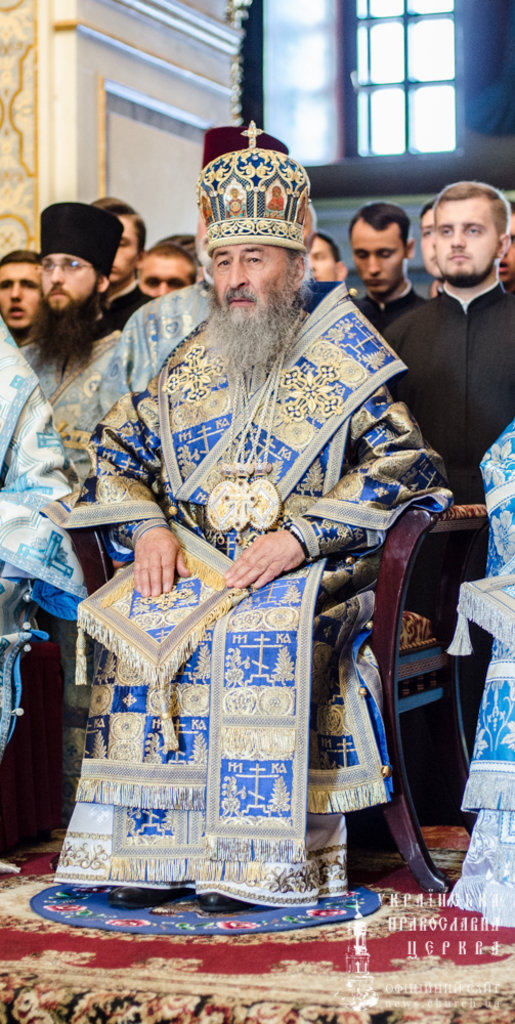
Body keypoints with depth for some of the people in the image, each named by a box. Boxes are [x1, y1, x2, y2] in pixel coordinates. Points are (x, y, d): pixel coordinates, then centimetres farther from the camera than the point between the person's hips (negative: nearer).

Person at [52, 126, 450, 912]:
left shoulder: (341, 366, 5)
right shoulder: (187, 369, 18)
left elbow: (405, 466, -7)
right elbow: (120, 453, 17)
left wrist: (300, 535, -18)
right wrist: (150, 529, -4)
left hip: (310, 572, -3)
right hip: (192, 562, 4)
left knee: (262, 630, -35)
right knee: (137, 622, -27)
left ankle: (252, 858, -27)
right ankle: (151, 848, -21)